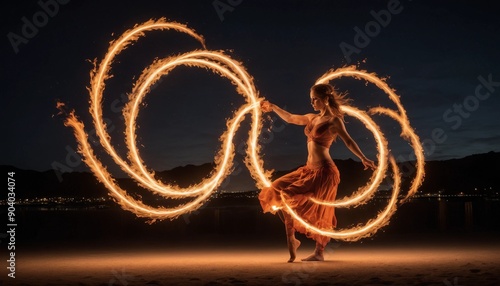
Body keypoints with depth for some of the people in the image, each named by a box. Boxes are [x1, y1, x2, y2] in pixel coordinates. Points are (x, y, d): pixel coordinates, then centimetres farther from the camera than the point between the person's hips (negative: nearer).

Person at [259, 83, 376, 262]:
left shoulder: (334, 120, -7)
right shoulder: (312, 118, 14)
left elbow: (348, 141, -16)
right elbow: (290, 118, 27)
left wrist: (363, 158, -29)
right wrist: (273, 107, 33)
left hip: (323, 171, -8)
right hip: (309, 169, 8)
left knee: (319, 212, -2)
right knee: (278, 193, 3)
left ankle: (319, 253, 12)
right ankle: (291, 239, 9)